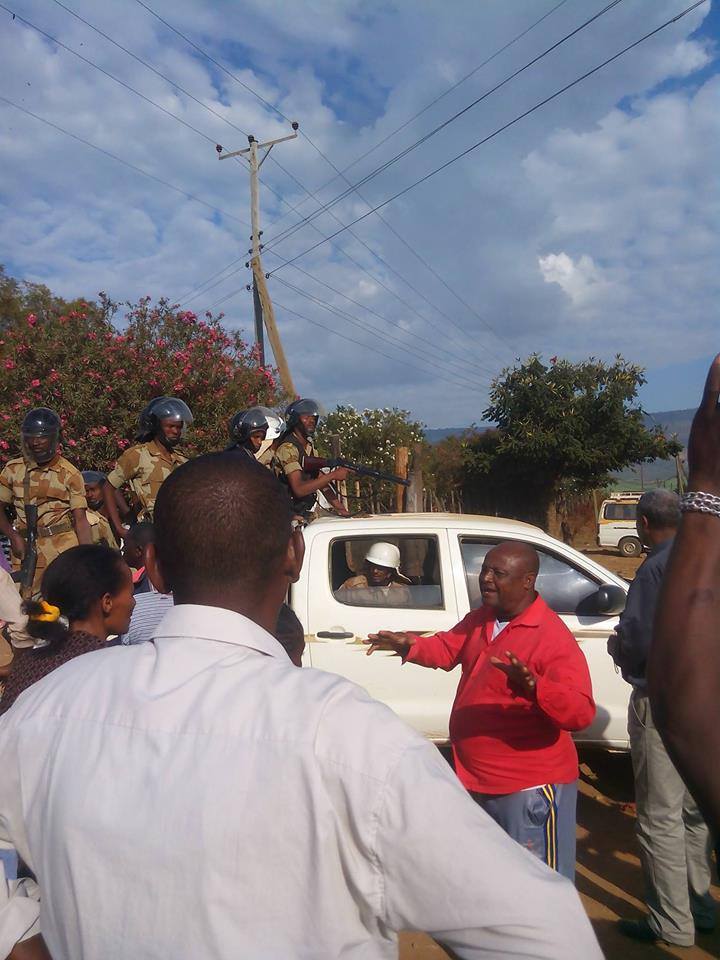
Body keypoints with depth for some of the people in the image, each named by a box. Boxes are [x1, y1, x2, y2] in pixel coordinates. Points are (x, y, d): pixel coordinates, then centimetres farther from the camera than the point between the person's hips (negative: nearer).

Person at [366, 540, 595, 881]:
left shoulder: (554, 637, -22)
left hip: (530, 787, -8)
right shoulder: (479, 619, 3)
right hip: (478, 779, 8)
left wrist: (533, 686, -47)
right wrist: (410, 646, -5)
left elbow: (581, 713, -29)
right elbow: (447, 648, 15)